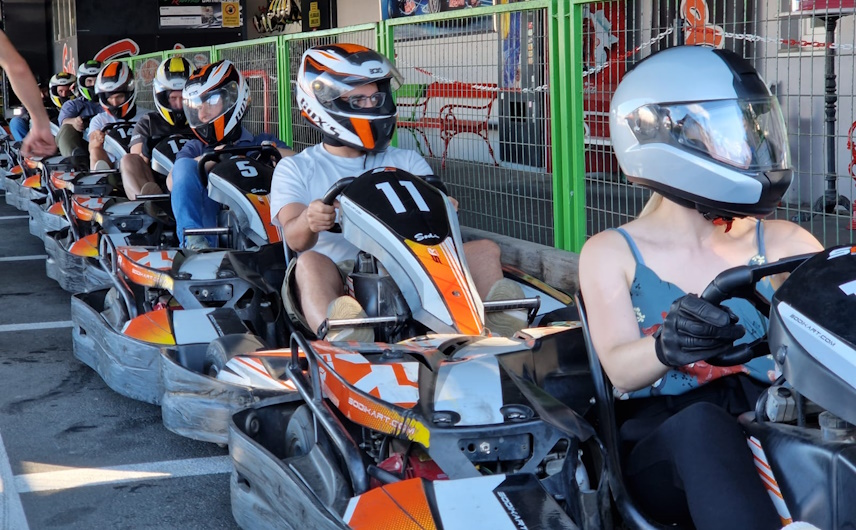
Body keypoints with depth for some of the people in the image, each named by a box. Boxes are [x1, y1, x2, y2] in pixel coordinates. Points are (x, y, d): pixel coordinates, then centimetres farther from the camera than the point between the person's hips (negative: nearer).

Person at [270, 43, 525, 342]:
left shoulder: (407, 162, 22)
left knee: (486, 251, -17)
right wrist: (308, 222, -31)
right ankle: (338, 337, -67)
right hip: (336, 285, -2)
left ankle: (495, 318, -51)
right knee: (311, 263, -34)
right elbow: (295, 238, -5)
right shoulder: (295, 170, 13)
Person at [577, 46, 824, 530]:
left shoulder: (785, 245, 13)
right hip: (663, 449, -2)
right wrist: (666, 348, -29)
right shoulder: (612, 254, 7)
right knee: (700, 424, -38)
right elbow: (620, 368, -6)